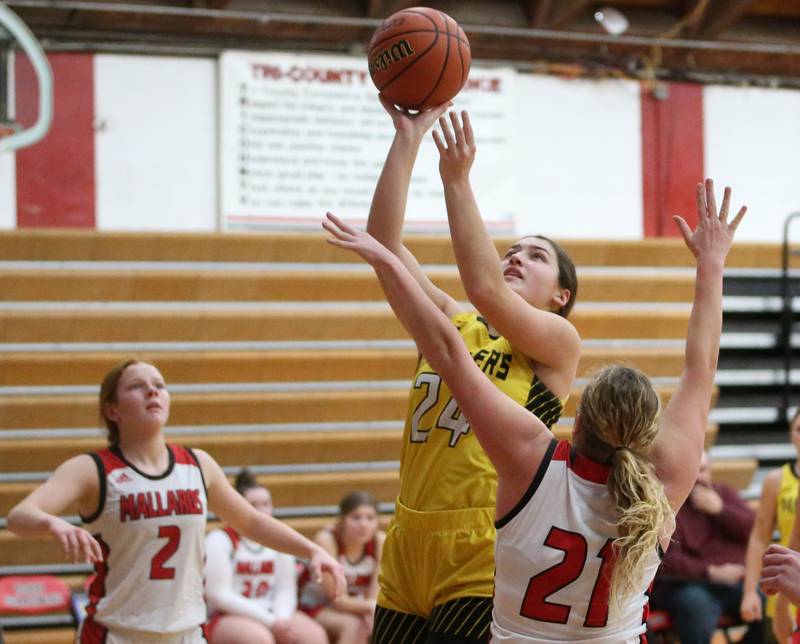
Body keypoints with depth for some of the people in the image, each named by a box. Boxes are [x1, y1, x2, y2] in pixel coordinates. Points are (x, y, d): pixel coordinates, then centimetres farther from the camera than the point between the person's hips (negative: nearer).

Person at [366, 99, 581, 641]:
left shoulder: (560, 343, 0)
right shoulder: (450, 325, 14)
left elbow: (486, 291, -18)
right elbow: (384, 240, 5)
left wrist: (456, 179, -18)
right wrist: (409, 135, -1)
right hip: (406, 556, 5)